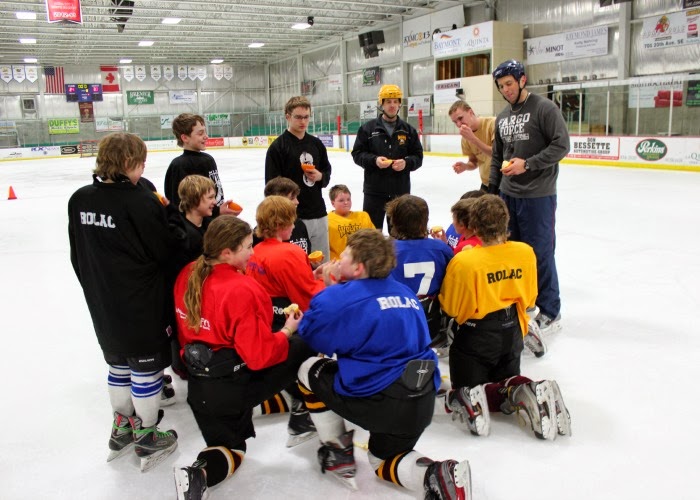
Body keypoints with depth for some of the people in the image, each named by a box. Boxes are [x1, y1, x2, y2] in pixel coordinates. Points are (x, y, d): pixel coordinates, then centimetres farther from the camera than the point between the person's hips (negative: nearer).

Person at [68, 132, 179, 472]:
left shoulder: (79, 199, 0)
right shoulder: (141, 202, -21)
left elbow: (78, 255, 9)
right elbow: (164, 251, -14)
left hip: (102, 304, 7)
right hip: (141, 304, -7)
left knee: (119, 365, 22)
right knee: (146, 368, 8)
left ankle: (122, 430, 36)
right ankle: (148, 440, 21)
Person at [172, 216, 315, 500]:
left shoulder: (187, 276, -1)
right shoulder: (242, 290, -24)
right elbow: (259, 355, -21)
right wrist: (287, 331, -5)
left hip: (198, 386, 7)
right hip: (234, 386, -7)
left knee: (230, 449, 24)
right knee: (304, 347, 7)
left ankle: (198, 473, -7)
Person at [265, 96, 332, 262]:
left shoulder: (316, 144, 10)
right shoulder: (278, 147, -7)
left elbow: (327, 171, 21)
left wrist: (320, 176, -3)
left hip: (319, 214, 6)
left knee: (323, 263, 12)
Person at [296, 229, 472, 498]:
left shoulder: (341, 296, -8)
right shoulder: (404, 292, 14)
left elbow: (309, 337, 2)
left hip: (378, 400, -7)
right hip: (422, 402, 7)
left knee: (309, 370, 18)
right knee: (383, 460, 31)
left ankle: (338, 456, 22)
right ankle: (439, 476, 1)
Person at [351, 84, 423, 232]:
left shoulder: (408, 130, 5)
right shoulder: (368, 128, -1)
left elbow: (418, 157, 5)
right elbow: (357, 154, -1)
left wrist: (406, 163, -15)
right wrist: (374, 160, -18)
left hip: (401, 190, 2)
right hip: (374, 190, -2)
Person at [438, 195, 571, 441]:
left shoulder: (463, 261, -22)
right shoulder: (526, 252, -9)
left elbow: (450, 308, -9)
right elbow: (529, 299, 5)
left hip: (476, 336, -4)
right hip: (512, 333, 4)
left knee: (463, 391, 12)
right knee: (507, 381, 24)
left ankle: (472, 401, -23)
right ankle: (531, 392, -9)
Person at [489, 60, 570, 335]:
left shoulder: (544, 108, -8)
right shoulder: (502, 117, 14)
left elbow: (561, 145, -14)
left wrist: (528, 164, -20)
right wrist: (492, 190, 16)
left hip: (538, 195, -7)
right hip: (508, 194, 7)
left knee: (539, 253, -4)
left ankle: (550, 313, 8)